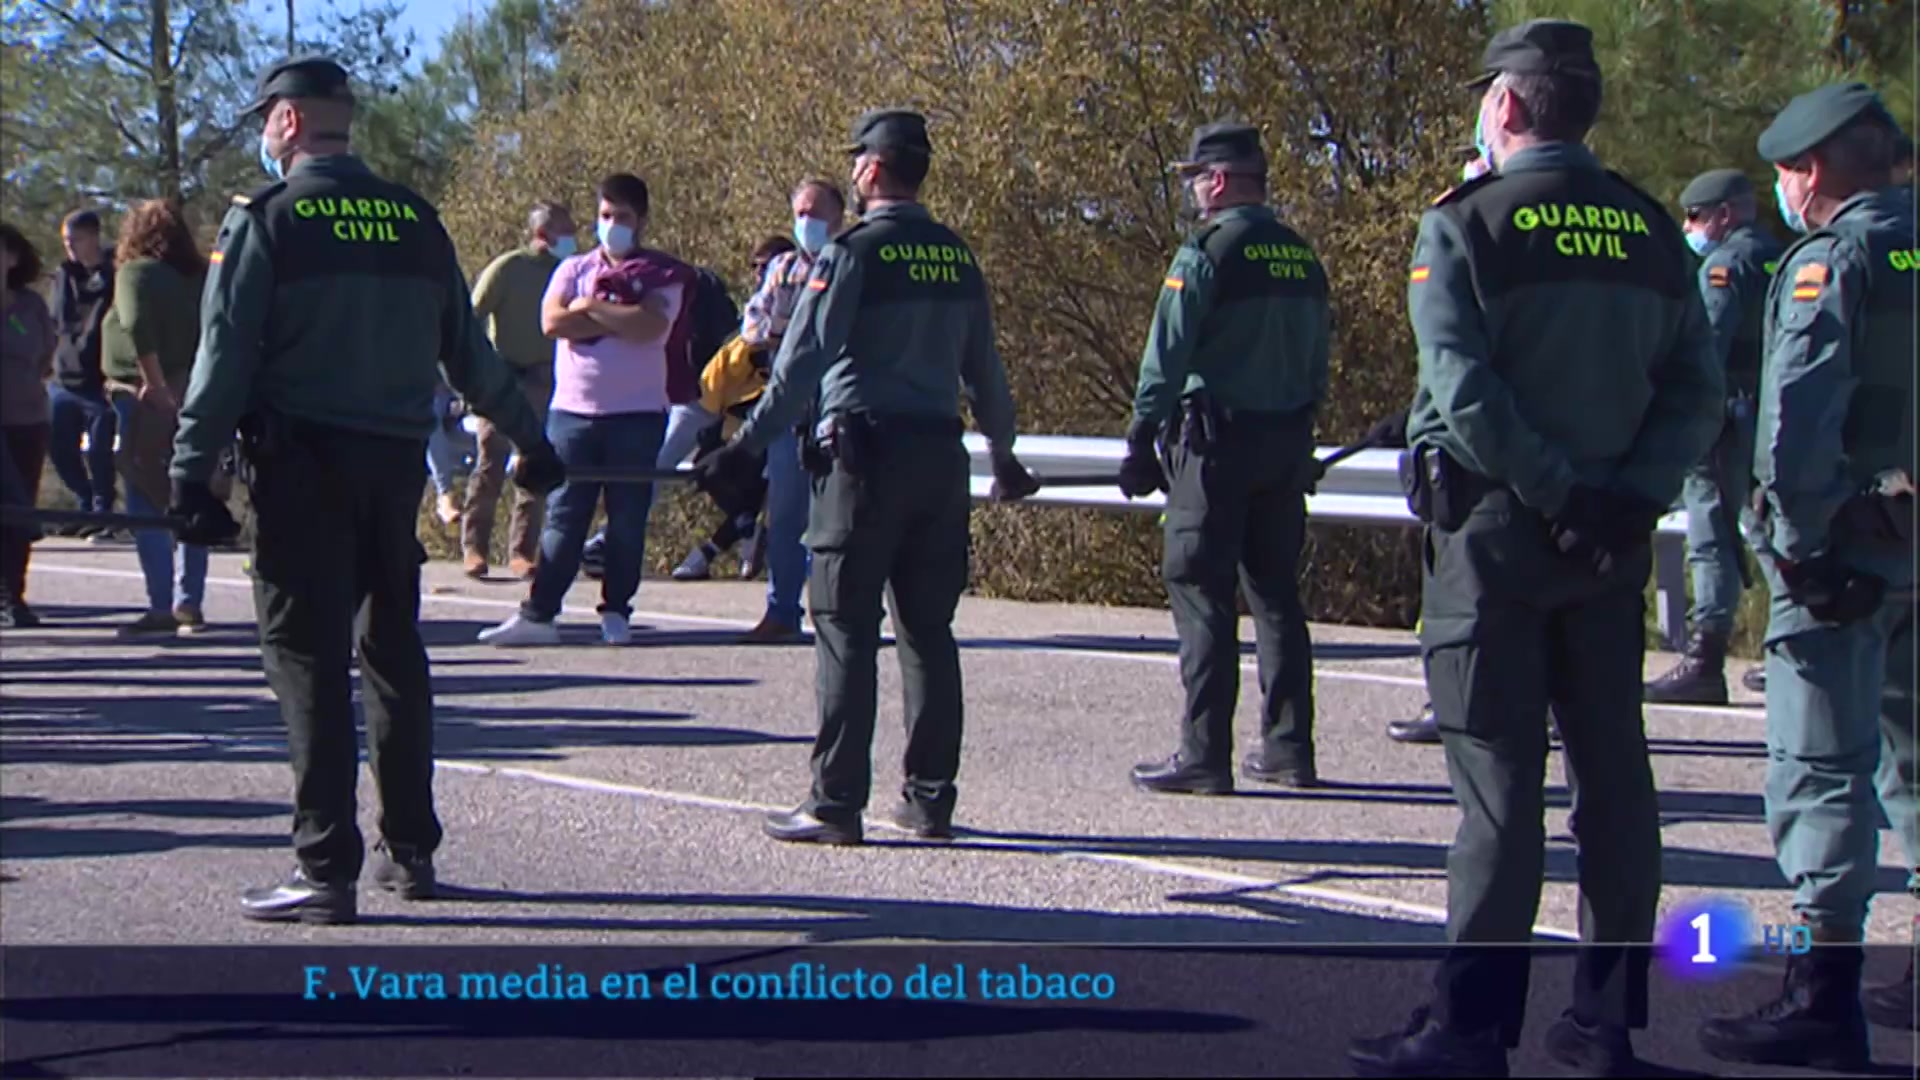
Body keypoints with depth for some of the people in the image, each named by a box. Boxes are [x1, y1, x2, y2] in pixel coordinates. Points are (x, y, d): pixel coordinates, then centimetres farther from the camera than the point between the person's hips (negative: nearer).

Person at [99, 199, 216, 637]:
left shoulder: (136, 272, -5)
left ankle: (162, 606, -6)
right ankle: (190, 603, 12)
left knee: (146, 506, -2)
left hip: (148, 401, -6)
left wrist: (155, 383, -20)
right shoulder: (200, 277, 12)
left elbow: (136, 326, -22)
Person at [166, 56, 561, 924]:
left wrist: (191, 472, -11)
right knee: (393, 650, 17)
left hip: (303, 468, -5)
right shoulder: (415, 221, 10)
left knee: (309, 659, -2)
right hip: (396, 462, 5)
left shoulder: (264, 219, -5)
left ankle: (326, 871, -5)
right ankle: (410, 851, 22)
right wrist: (529, 441, 25)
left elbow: (225, 357, -11)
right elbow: (468, 353, 15)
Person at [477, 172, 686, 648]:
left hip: (637, 414, -2)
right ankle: (538, 613, 0)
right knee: (563, 517, 1)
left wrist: (590, 308, -7)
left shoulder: (663, 275, 4)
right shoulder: (574, 269, 13)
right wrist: (621, 320, -8)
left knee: (628, 518, 2)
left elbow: (651, 325, -15)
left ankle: (616, 612, 11)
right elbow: (552, 321, -5)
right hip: (572, 411, 2)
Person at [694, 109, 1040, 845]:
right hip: (940, 454, 6)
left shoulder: (852, 253, -8)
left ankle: (836, 804, -3)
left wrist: (750, 445, -12)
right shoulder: (957, 257, 12)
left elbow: (802, 362, -13)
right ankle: (931, 799, 13)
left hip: (865, 456, -6)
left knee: (846, 632, -3)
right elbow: (983, 368, 19)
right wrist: (1002, 451, 31)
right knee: (928, 630, 10)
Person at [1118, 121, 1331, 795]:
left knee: (1202, 596, -4)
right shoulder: (1302, 258, 11)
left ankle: (1204, 757, -5)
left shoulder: (1206, 252, -11)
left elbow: (1165, 359, -13)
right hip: (1287, 448, 7)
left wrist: (1140, 441, -5)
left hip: (1216, 442, -7)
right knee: (1276, 594, 13)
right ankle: (1289, 749, 15)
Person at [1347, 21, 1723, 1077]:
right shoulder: (1652, 230, 9)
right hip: (1612, 548, 5)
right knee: (1613, 773, 10)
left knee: (1499, 780, -3)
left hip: (1493, 527, -4)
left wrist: (1555, 493, -12)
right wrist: (1632, 493, -4)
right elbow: (1700, 393, 3)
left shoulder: (1464, 224, -6)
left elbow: (1464, 390, -17)